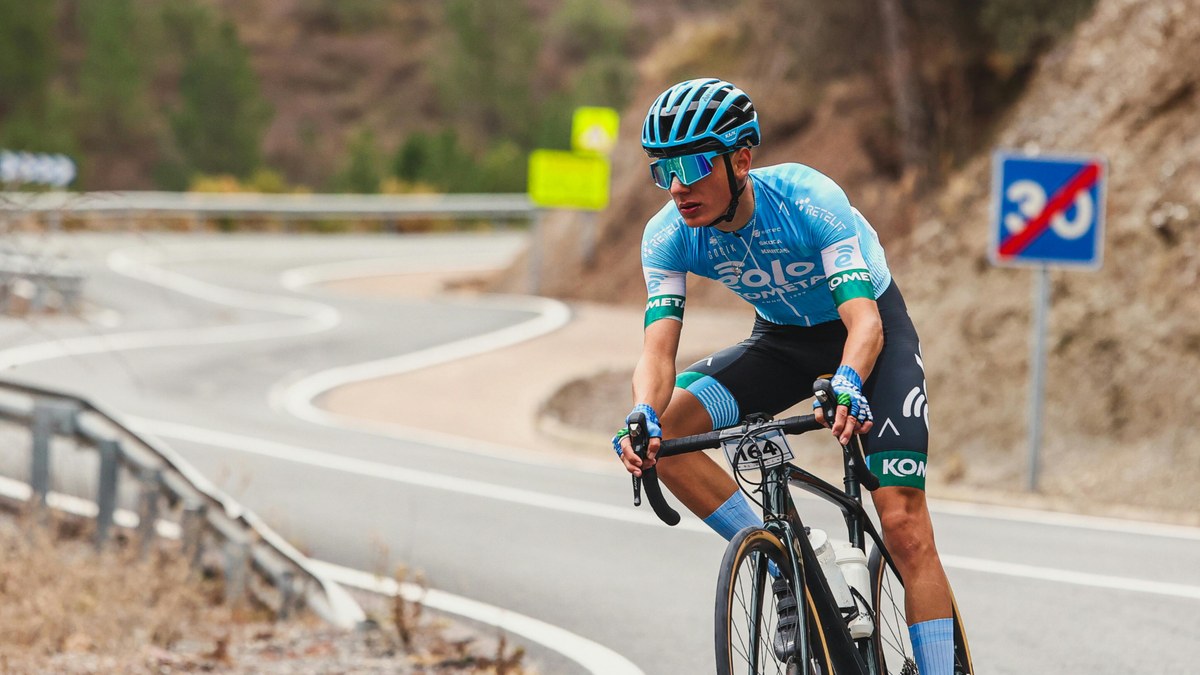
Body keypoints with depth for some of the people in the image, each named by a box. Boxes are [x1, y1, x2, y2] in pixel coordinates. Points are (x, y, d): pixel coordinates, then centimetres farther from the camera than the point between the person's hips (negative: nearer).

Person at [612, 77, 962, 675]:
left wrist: (846, 384, -61)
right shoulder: (667, 237, -20)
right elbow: (658, 350, -27)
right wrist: (643, 417, -49)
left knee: (903, 522, -18)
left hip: (871, 329, -4)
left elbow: (864, 321, -40)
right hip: (783, 338, 4)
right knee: (665, 429, -21)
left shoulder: (810, 201, -33)